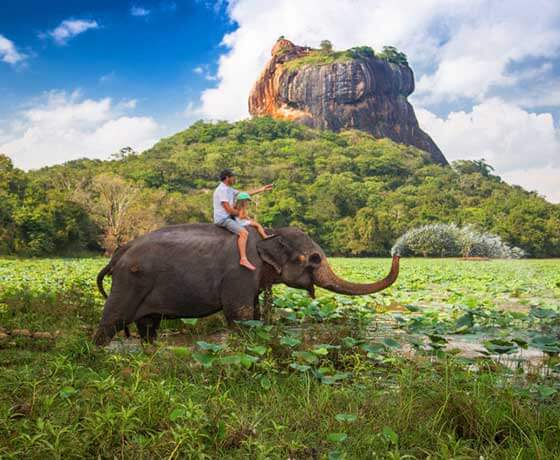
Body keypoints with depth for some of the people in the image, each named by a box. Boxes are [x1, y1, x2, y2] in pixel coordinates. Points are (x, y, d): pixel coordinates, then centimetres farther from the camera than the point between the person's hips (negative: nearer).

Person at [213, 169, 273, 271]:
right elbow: (229, 210, -22)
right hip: (223, 219, -11)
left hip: (229, 218, 11)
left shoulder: (229, 189, 15)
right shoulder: (221, 190, -17)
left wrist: (262, 189, 16)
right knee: (244, 233, -27)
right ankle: (243, 259, -32)